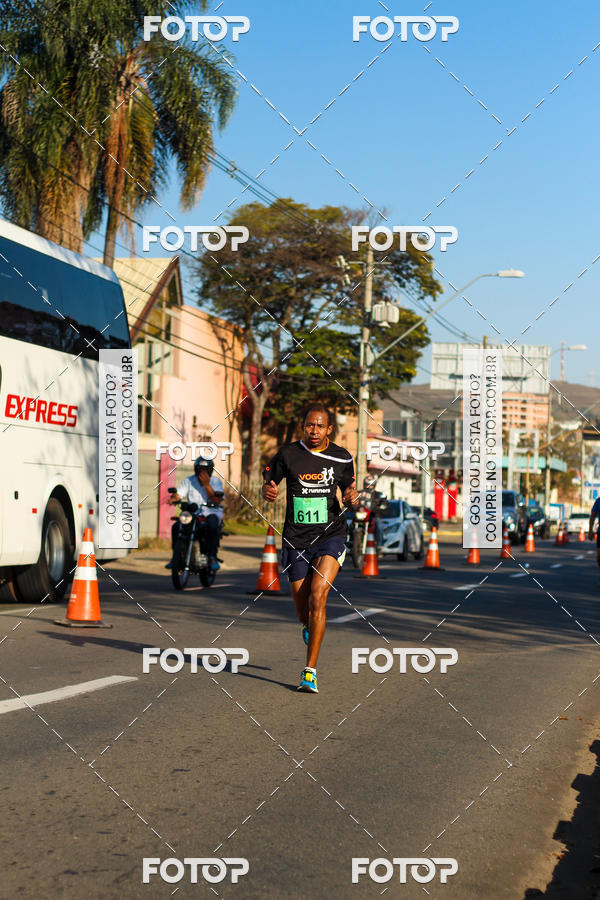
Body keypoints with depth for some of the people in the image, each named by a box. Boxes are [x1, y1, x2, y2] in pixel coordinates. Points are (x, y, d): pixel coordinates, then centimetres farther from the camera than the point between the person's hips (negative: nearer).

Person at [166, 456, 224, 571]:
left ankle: (212, 557, -31)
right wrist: (173, 498, -26)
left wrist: (207, 484, -20)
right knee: (176, 526, -21)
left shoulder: (216, 481, 0)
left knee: (212, 524, -37)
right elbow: (178, 494, -1)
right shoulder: (189, 481, 7)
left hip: (211, 513, -3)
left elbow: (217, 500, -13)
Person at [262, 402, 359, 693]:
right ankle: (309, 628, 48)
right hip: (296, 539, 1)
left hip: (331, 536, -1)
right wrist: (268, 491, -15)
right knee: (303, 611, 7)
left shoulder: (342, 458, 2)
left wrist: (352, 497, -8)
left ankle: (310, 671, -16)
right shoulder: (287, 454, -1)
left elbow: (349, 488, 15)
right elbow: (268, 481, 9)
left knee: (317, 597, -21)